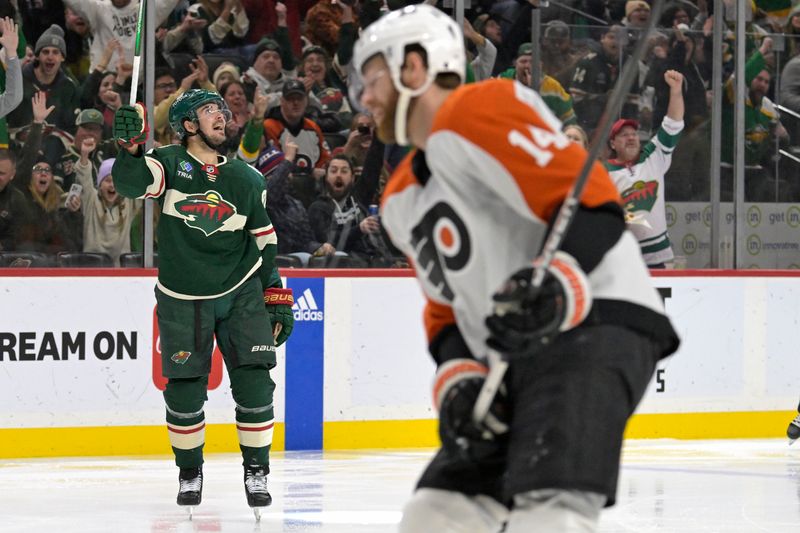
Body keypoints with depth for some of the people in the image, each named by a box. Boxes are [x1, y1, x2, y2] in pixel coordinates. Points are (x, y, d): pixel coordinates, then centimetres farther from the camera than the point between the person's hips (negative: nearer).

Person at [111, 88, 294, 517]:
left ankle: (256, 470, 7)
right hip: (182, 300, -2)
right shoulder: (169, 164, -7)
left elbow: (266, 243, 9)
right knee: (184, 392, 0)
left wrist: (277, 300, 6)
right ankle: (189, 472, 21)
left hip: (241, 293, 2)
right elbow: (131, 183, -27)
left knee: (254, 383, -7)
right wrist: (131, 149, -47)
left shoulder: (247, 180, 2)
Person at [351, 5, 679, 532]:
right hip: (511, 359, 11)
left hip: (594, 326, -11)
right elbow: (447, 307, 27)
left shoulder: (476, 112, -5)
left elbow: (591, 201, -16)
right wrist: (457, 374, 7)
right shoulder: (401, 201, 25)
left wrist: (558, 286, -31)